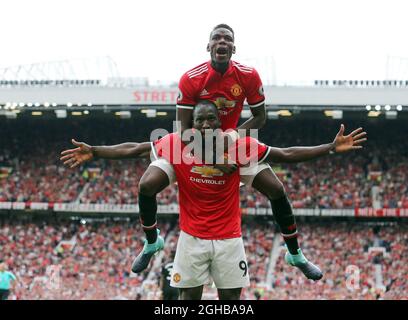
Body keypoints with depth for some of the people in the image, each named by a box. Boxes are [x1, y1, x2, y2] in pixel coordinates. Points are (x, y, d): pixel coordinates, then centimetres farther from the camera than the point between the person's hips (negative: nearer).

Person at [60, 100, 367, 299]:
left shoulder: (239, 146, -12)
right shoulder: (176, 143, -11)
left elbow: (285, 154, -9)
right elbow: (133, 149, -2)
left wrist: (332, 147, -14)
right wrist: (93, 151, -9)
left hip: (229, 236, 0)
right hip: (192, 236, 0)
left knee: (231, 297, 3)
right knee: (189, 296, 3)